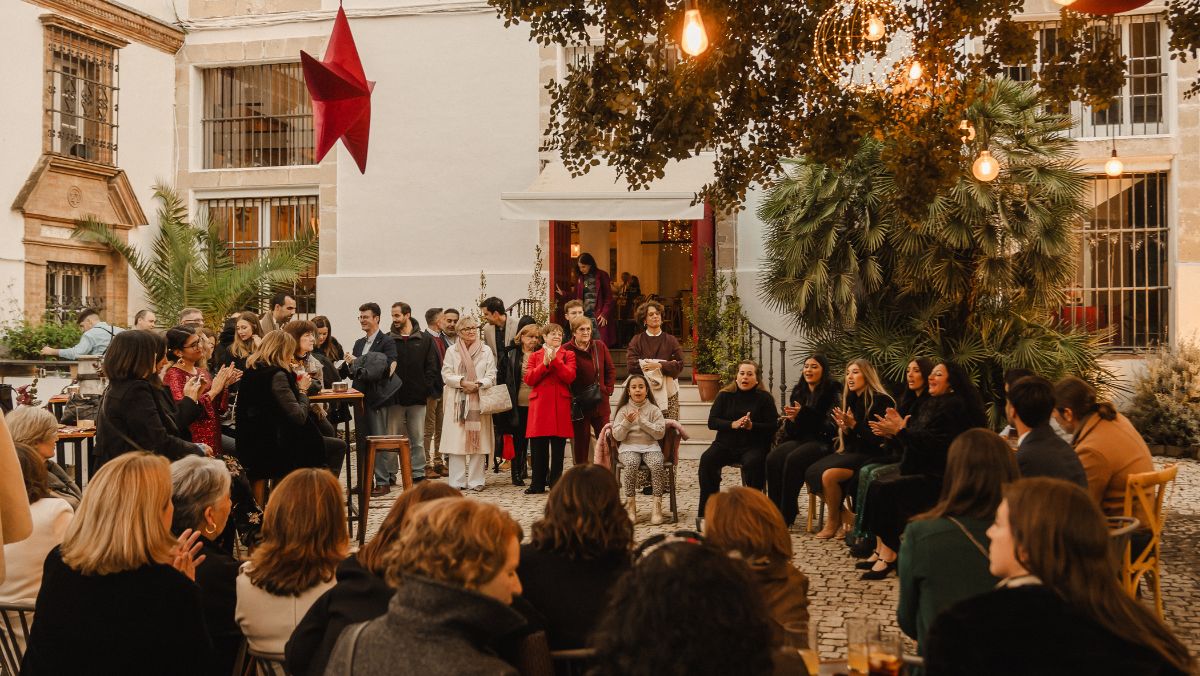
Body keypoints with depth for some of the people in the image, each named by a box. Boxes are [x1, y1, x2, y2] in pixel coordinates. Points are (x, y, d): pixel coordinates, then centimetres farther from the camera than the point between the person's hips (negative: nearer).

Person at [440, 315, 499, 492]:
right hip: (457, 401, 0)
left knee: (477, 440, -1)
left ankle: (475, 481, 4)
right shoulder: (452, 351, 9)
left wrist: (478, 384, -15)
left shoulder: (486, 351, 9)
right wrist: (463, 382, -13)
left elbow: (491, 376, 3)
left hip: (479, 401, 0)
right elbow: (446, 375, 1)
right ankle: (457, 482, 1)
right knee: (456, 440, -4)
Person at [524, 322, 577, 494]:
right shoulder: (535, 356, 13)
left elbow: (570, 377, -7)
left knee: (558, 448, 1)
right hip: (539, 405, 1)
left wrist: (555, 360, -15)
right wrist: (544, 364, -11)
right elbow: (528, 379, 0)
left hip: (560, 405, -1)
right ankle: (538, 484, 11)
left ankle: (556, 483, 10)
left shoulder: (568, 355, 10)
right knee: (538, 447, 2)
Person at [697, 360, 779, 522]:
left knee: (752, 463, -35)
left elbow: (773, 426, -3)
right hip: (726, 444, 2)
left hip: (753, 446, -2)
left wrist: (752, 426, -19)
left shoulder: (765, 398, 4)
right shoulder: (725, 395, 10)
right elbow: (712, 422, 3)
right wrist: (733, 424, -14)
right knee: (706, 459, -25)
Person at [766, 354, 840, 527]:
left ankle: (787, 516, -22)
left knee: (793, 459, -32)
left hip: (823, 442, -6)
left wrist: (802, 414, -21)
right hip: (800, 439, 6)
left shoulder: (832, 390, -5)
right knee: (773, 458, -23)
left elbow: (830, 424, -14)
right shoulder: (798, 392, 15)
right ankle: (775, 511, -19)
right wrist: (791, 417, -6)